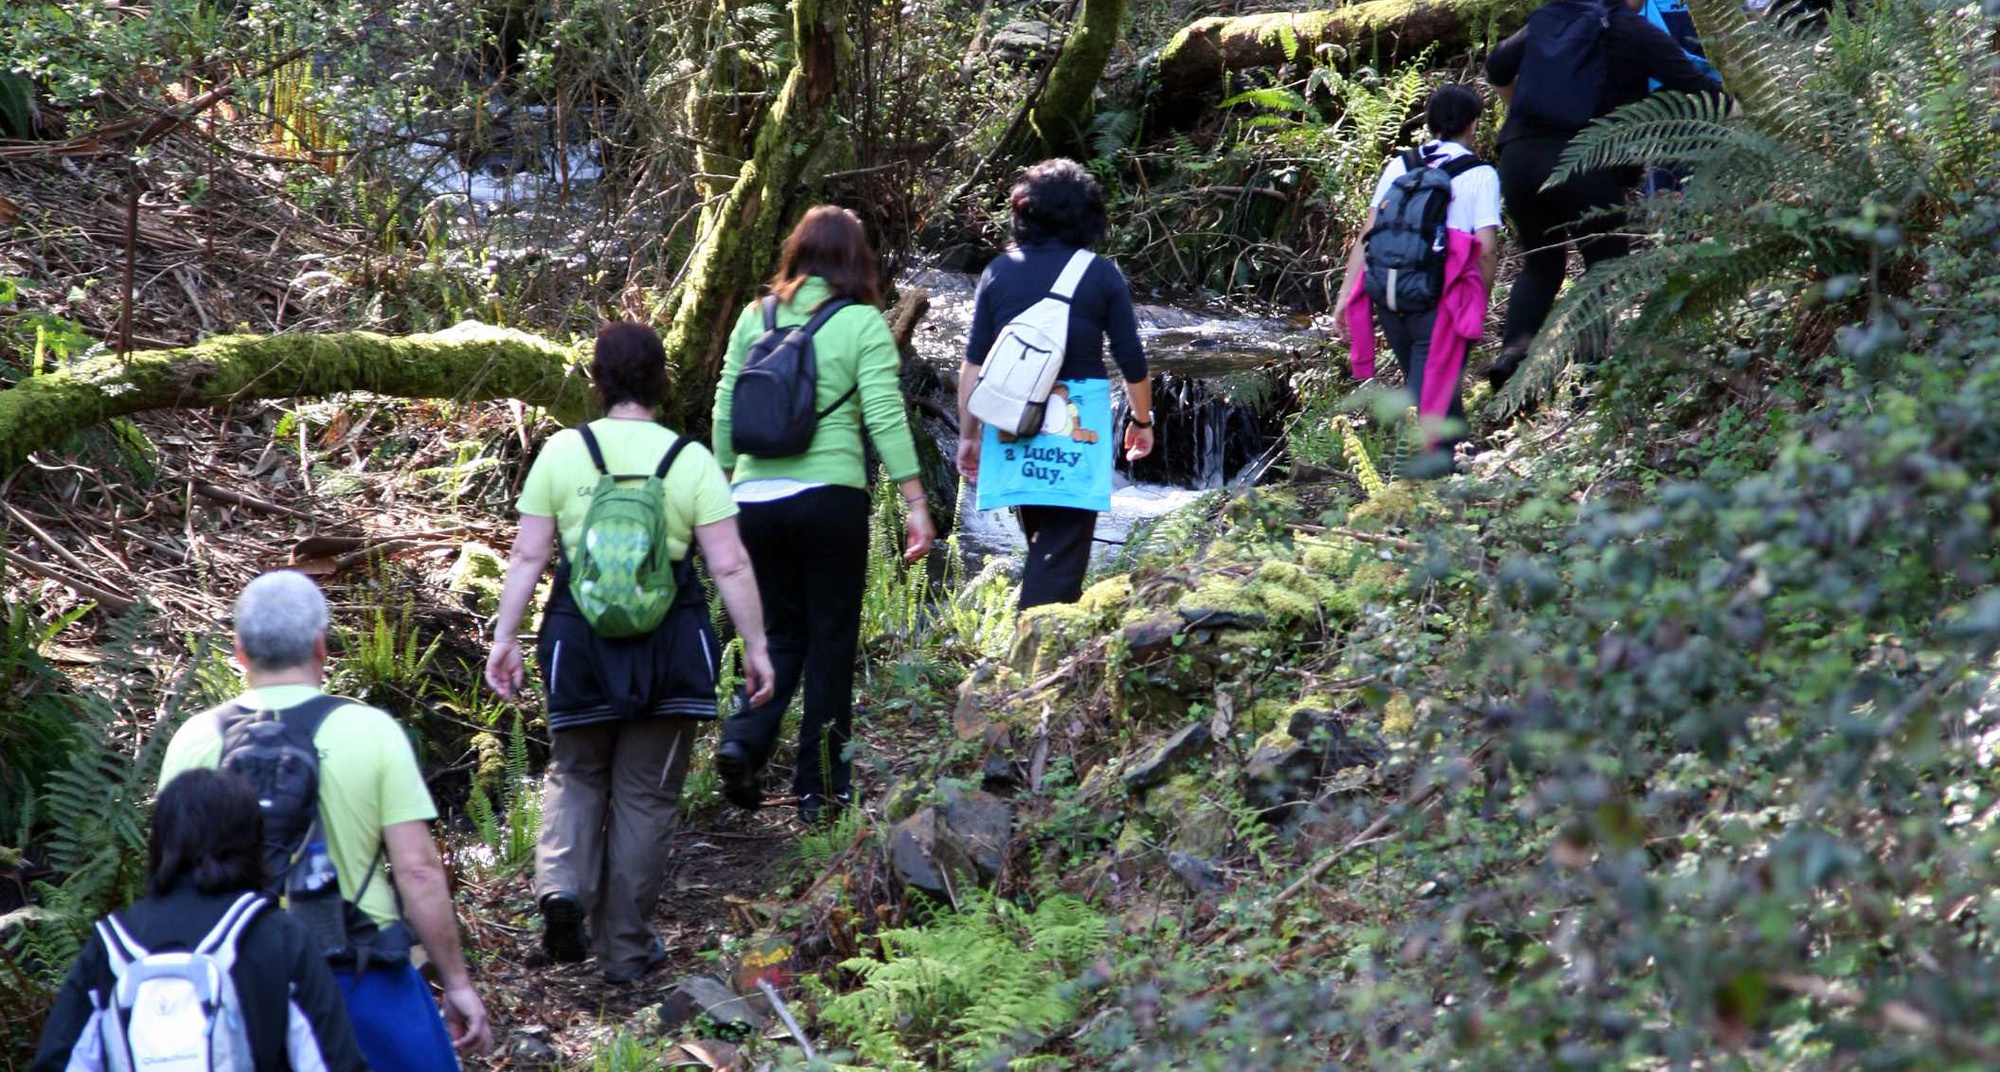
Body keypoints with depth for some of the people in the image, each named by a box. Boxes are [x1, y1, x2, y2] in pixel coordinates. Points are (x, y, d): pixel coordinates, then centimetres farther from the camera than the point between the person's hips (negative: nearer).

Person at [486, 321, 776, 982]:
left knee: (577, 772, 21)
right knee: (645, 793, 10)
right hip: (668, 643, -1)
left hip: (580, 637, 1)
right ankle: (624, 947, 16)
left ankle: (562, 883, -5)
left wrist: (505, 637, 6)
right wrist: (755, 646, 1)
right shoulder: (691, 459, -4)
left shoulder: (561, 451, -2)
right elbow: (729, 565, -6)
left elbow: (528, 556, -2)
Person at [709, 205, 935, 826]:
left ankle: (743, 738, -7)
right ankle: (818, 788, 12)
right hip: (829, 496, -3)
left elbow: (724, 412, 10)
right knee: (831, 642, 9)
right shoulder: (863, 324, -3)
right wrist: (915, 504, -5)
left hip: (755, 498, 4)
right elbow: (885, 419, -8)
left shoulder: (755, 318, 8)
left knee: (783, 634, 17)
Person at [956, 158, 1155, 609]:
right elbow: (1132, 362, 1)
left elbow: (973, 364, 2)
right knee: (1061, 555, -3)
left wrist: (968, 434, 9)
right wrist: (1142, 421, 16)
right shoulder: (1101, 275, -3)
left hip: (1013, 431, 3)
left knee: (1042, 545, 21)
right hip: (1077, 429, -3)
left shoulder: (1000, 272, 4)